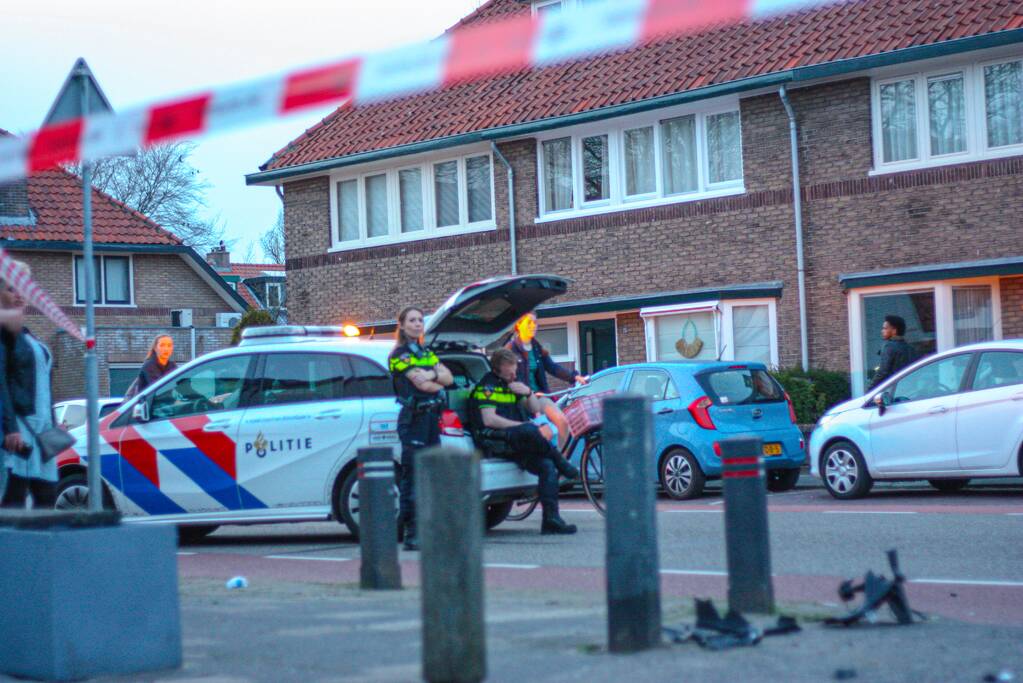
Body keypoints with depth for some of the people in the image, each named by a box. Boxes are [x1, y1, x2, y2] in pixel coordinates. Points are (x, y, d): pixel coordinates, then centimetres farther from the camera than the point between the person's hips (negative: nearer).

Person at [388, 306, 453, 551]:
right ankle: (411, 534, -12)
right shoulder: (399, 355, -3)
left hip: (432, 417, 8)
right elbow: (421, 384, -14)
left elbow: (449, 377, 9)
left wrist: (432, 374, -9)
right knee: (412, 477, -10)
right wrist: (439, 383, 5)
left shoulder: (427, 353, 21)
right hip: (413, 418, -8)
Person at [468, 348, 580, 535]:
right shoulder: (487, 386, 0)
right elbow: (488, 419, -15)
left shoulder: (513, 384, 24)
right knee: (530, 431, -37)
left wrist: (528, 393, 4)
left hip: (516, 445, 7)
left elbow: (535, 409, 26)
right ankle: (562, 464, -17)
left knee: (547, 466, -19)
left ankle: (551, 520, -22)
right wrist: (525, 427, -16)